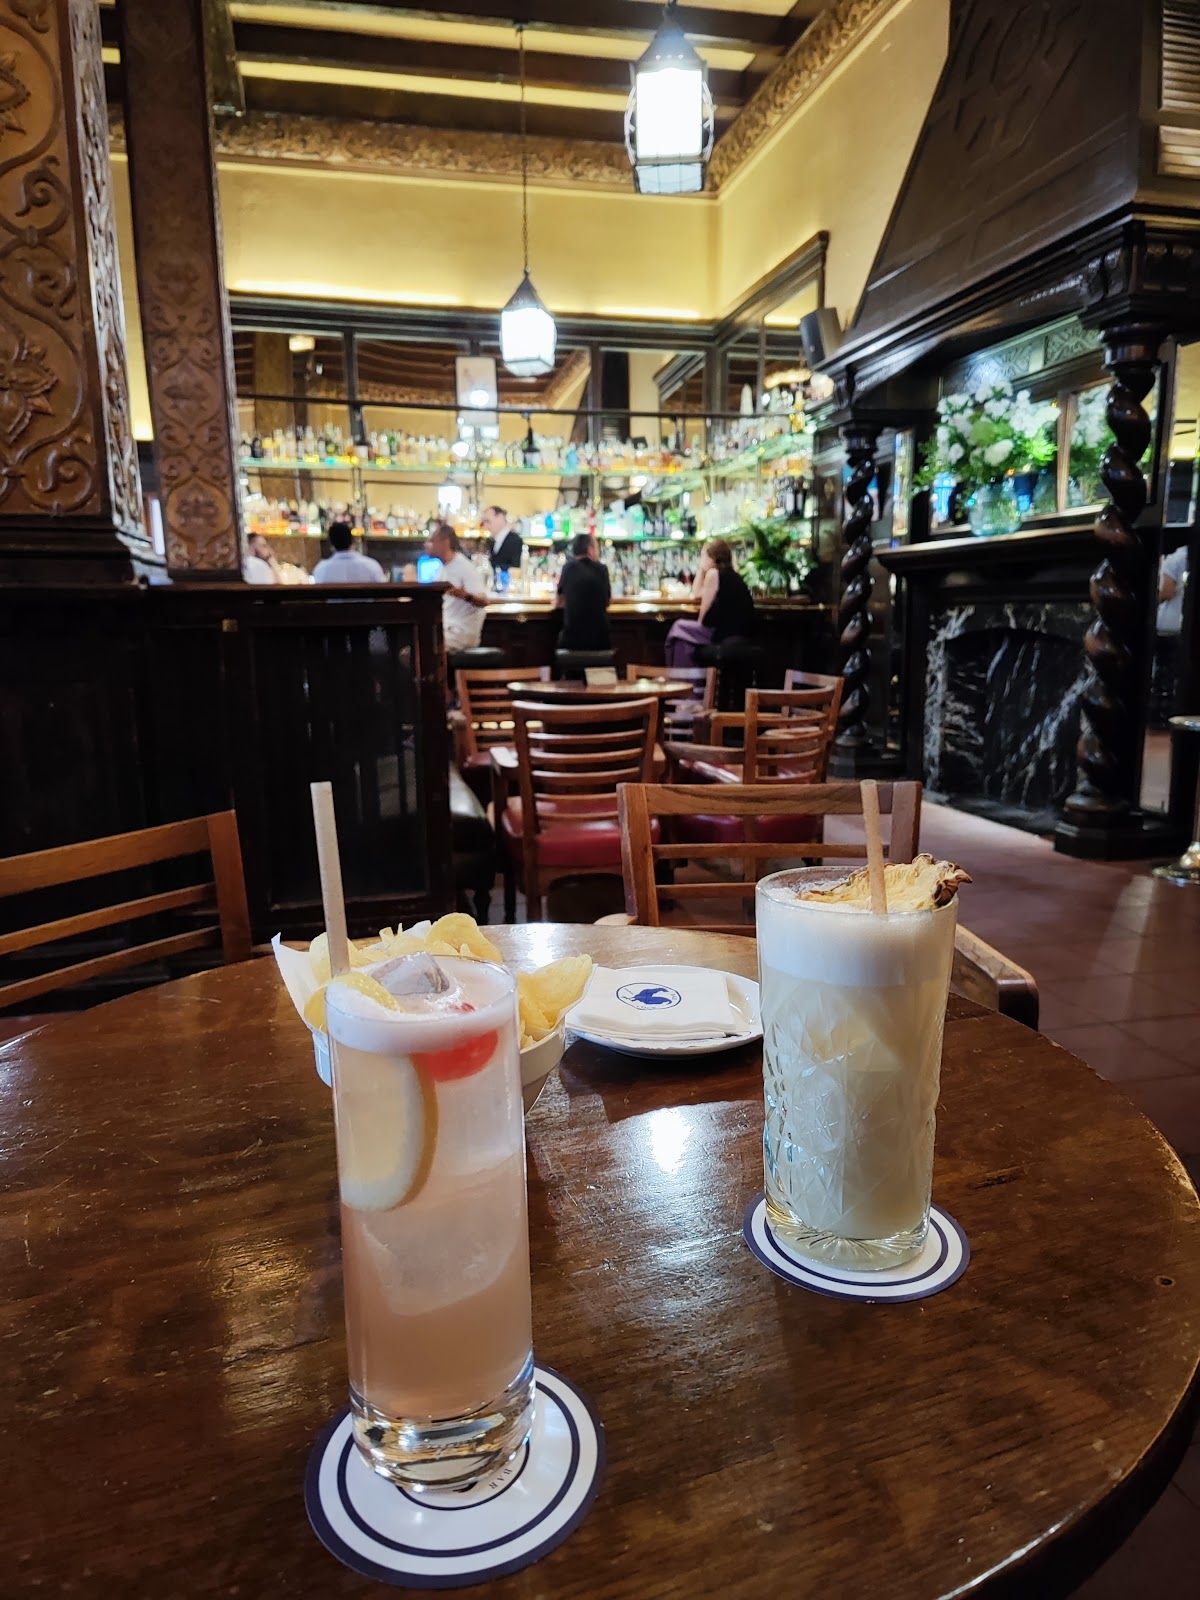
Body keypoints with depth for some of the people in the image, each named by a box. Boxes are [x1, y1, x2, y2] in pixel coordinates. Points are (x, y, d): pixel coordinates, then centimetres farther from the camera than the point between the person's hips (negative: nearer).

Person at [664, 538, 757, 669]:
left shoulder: (713, 573, -7)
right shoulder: (731, 574, 19)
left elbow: (704, 612, -6)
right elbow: (696, 595, 28)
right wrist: (701, 569, 23)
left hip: (728, 634, -9)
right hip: (742, 634, 9)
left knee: (679, 630, 6)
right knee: (686, 629, 22)